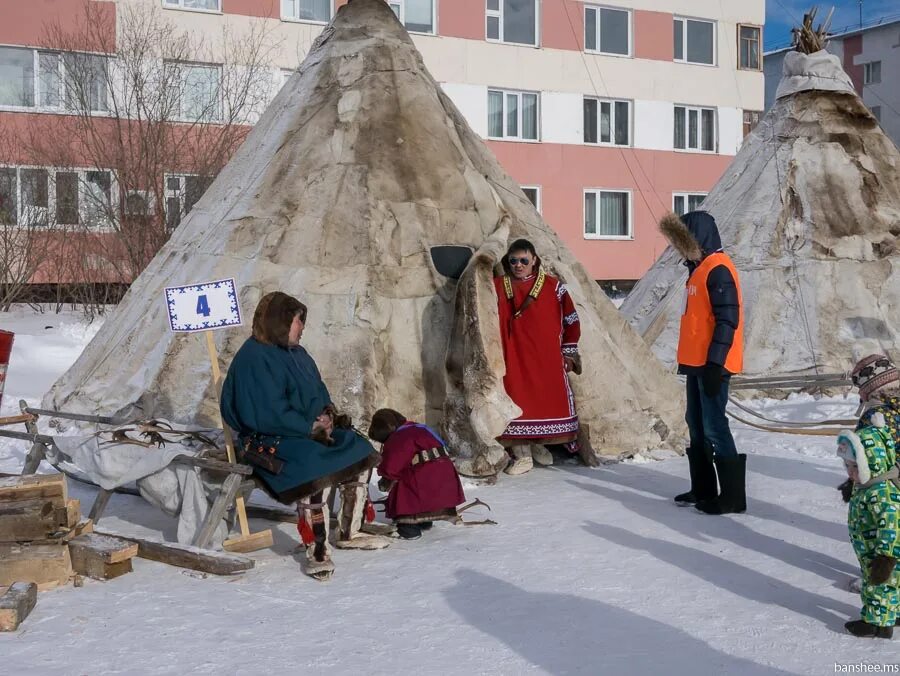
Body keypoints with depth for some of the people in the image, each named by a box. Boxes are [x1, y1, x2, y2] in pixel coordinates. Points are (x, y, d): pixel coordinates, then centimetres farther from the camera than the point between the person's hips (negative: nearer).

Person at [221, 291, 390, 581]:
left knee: (360, 451, 1)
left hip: (310, 431, 10)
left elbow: (319, 395, 18)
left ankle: (349, 533, 11)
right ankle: (317, 551, -24)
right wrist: (311, 427, -18)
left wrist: (327, 414, -4)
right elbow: (269, 415, -22)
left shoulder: (296, 353, 13)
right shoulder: (254, 359, -16)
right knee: (318, 470, -33)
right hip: (269, 440, -10)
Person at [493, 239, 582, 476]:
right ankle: (522, 454, 3)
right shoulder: (497, 287, 5)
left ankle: (539, 444, 24)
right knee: (516, 401, -4)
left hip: (546, 358, 0)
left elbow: (571, 319, 6)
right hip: (512, 359, 0)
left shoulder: (553, 286, 1)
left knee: (548, 399, 3)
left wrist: (568, 352, 4)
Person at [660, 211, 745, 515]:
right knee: (696, 425, 15)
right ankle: (703, 489, 24)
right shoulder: (700, 268, 15)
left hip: (711, 364, -10)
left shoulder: (718, 269, -15)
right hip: (696, 362, 10)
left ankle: (733, 495, -2)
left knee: (713, 427, -8)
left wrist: (714, 363, -23)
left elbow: (727, 320, -20)